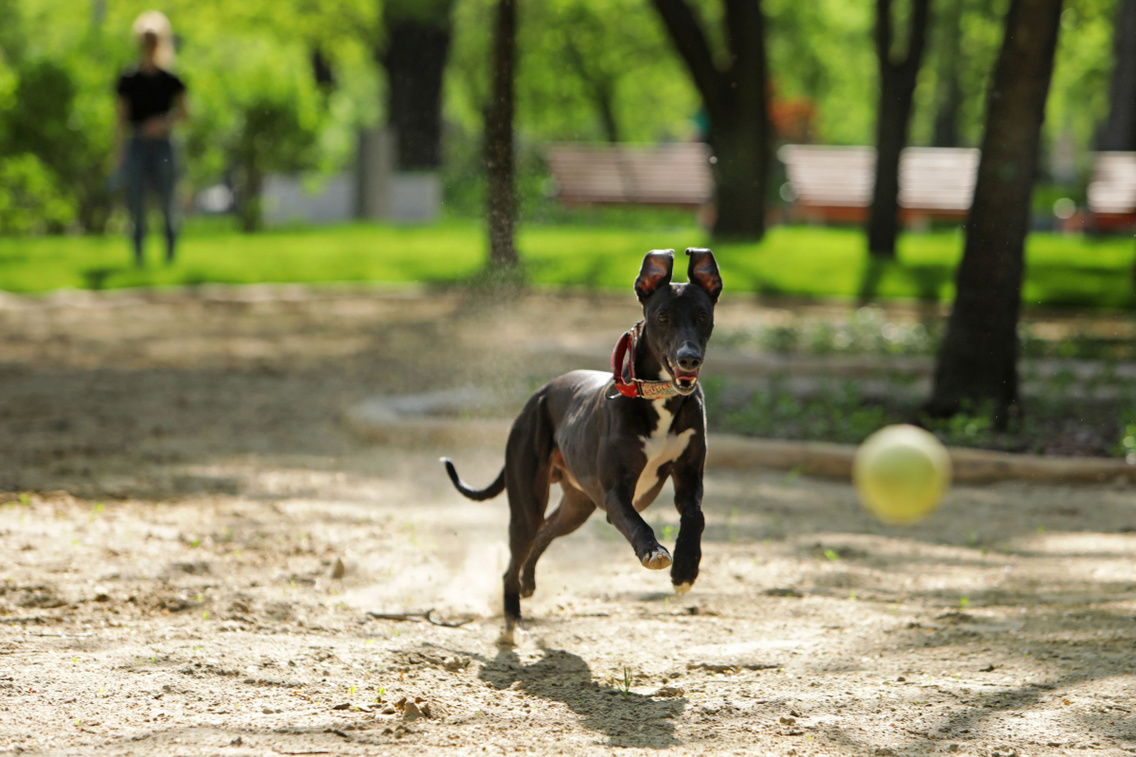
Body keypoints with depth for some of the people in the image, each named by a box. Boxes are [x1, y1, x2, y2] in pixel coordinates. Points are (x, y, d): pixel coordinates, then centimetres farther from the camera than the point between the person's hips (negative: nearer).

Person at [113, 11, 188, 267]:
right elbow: (122, 117, 5)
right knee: (136, 200, -3)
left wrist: (165, 122, -16)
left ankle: (171, 252, 8)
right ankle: (138, 253, 2)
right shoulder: (128, 80, 5)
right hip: (137, 143, 0)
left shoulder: (170, 81, 5)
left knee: (167, 198, -3)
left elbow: (183, 114, 4)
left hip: (161, 143, 0)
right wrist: (118, 151, 1)